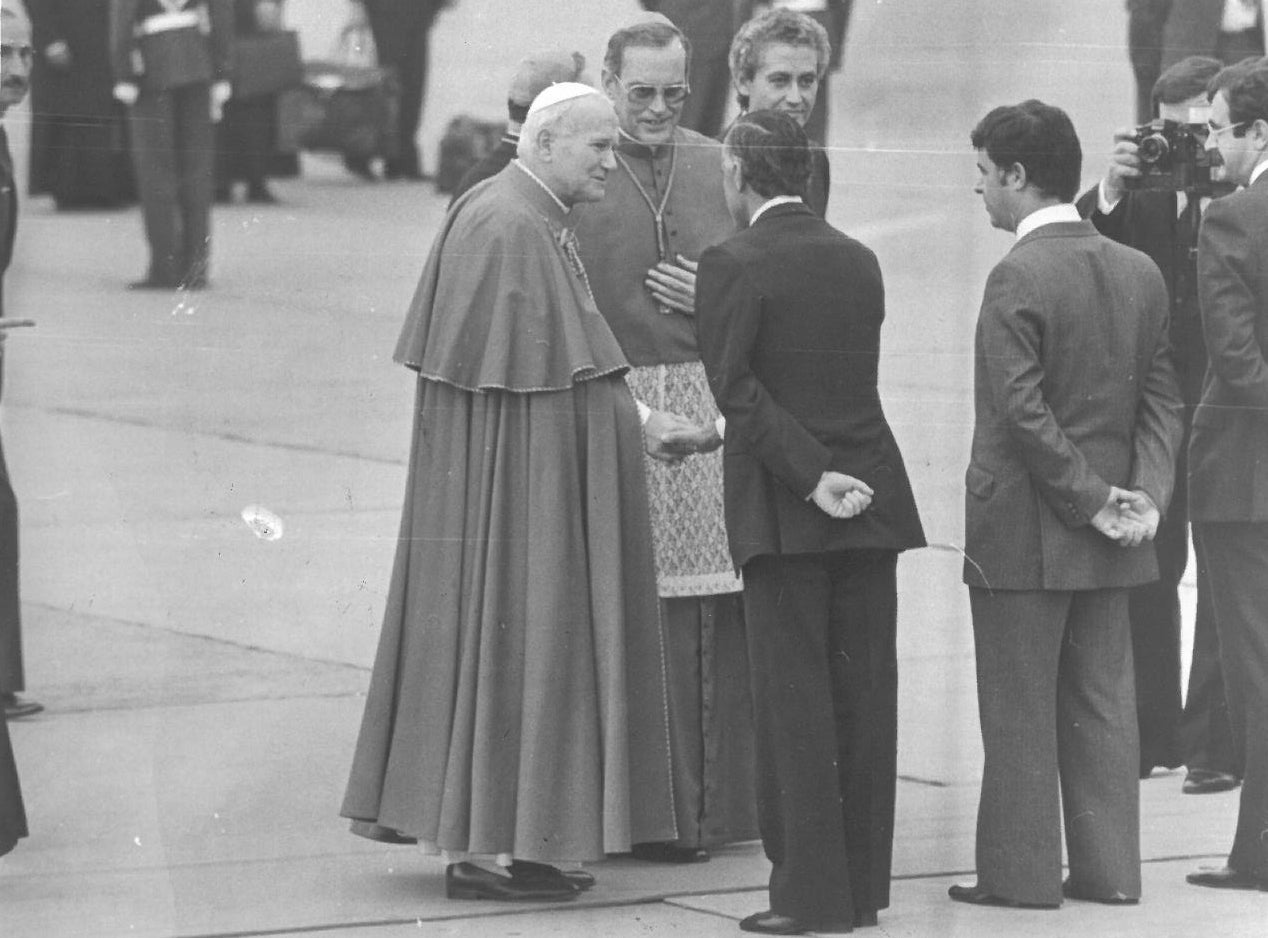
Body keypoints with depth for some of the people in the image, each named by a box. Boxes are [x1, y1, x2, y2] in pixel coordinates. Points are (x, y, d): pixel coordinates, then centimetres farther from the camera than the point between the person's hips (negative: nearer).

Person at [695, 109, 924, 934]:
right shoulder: (859, 261, 10)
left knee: (796, 700, -2)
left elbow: (736, 386, -16)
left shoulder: (735, 265, -9)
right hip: (871, 499, 6)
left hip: (784, 507, -5)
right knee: (864, 695, 9)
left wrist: (811, 476, -14)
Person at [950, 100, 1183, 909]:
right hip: (1106, 541, 7)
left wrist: (1093, 501, -14)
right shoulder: (1140, 273, 7)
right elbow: (1163, 401, 6)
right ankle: (1109, 868, 14)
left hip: (1023, 531, -6)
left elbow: (1023, 410, -21)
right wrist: (1143, 494, -2)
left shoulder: (1019, 278, -16)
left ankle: (1021, 872, 5)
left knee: (1021, 711, 1)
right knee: (1102, 701, 11)